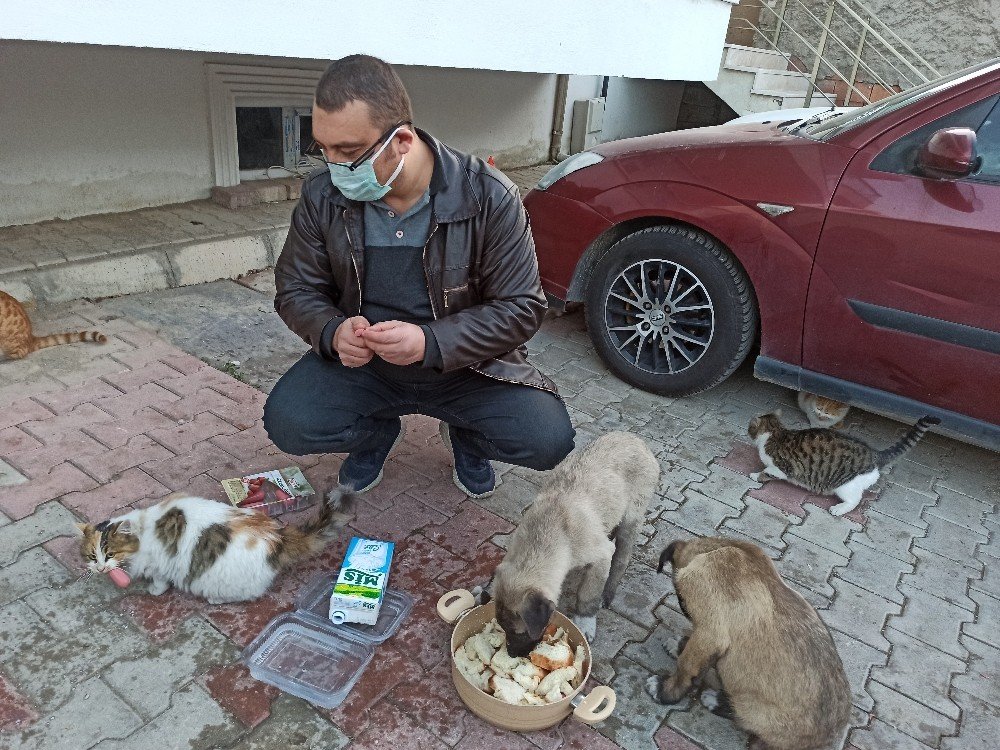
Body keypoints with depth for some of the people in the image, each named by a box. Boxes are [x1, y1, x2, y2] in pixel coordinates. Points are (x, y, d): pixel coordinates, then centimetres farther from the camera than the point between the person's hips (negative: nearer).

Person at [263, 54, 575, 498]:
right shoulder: (322, 197, -10)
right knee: (287, 423, -23)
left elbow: (522, 307, -16)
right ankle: (378, 432, 13)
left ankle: (465, 436, 15)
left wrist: (431, 342, -31)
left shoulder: (489, 198, -18)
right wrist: (333, 331, -23)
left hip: (464, 362, -1)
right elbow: (296, 290, 2)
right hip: (361, 362, 2)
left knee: (549, 440, -22)